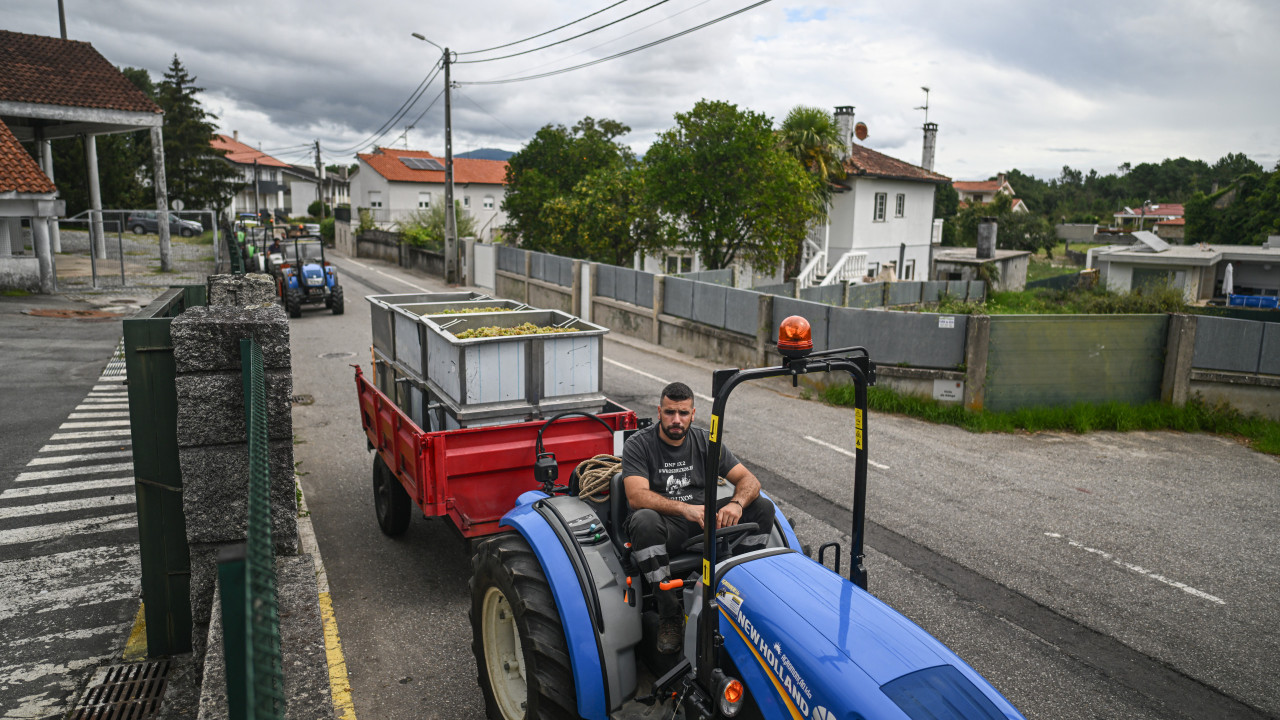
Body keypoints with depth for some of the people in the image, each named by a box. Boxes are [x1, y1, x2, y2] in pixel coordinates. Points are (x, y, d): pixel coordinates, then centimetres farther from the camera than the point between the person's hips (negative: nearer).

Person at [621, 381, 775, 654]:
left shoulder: (705, 441, 4)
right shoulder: (638, 445, -8)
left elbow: (749, 480, -1)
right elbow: (637, 496, -24)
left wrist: (736, 503, -26)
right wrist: (685, 508, -38)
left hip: (703, 519, 4)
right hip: (665, 525, -4)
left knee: (762, 507, -12)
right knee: (644, 520, -38)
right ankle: (669, 615, -24)